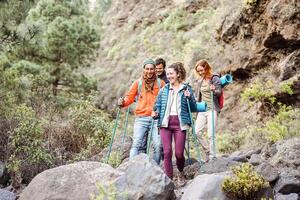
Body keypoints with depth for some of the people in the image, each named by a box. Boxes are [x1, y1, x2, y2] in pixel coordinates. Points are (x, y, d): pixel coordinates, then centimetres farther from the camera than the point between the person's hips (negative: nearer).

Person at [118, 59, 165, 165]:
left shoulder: (160, 83, 10)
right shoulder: (138, 83, 10)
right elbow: (130, 97, 11)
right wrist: (123, 102, -9)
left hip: (156, 118, 1)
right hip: (141, 118, 0)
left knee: (158, 145, -4)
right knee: (136, 143, -12)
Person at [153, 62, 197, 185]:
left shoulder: (186, 89, 7)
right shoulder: (164, 90, 14)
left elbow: (193, 108, 6)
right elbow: (157, 104, 16)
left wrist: (189, 98, -11)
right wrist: (156, 112, -4)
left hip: (180, 123, -2)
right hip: (165, 122, 2)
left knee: (179, 153, -3)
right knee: (167, 152, -7)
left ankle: (181, 173, 26)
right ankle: (169, 179, 0)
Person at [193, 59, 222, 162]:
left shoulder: (215, 79, -5)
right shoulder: (199, 81, 13)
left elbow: (219, 93, -13)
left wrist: (214, 90, -33)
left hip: (212, 109, -6)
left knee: (210, 134, -9)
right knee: (197, 132, -5)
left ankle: (212, 157, -1)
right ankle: (207, 151, 13)